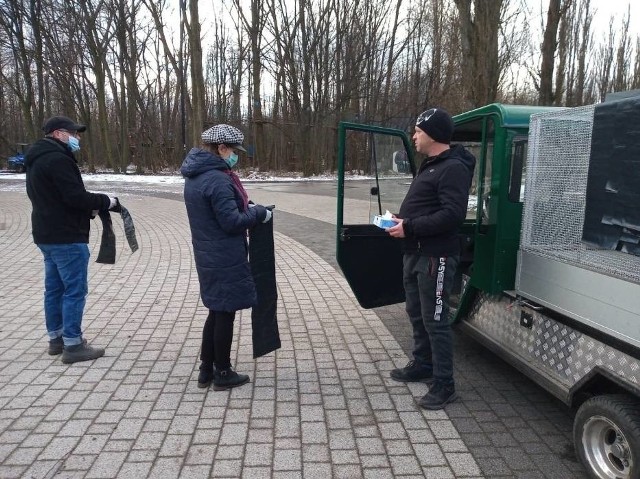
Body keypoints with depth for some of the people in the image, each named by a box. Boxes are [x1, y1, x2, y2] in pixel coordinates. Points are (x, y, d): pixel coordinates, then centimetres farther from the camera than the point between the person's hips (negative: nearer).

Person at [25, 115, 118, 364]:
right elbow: (75, 196, -24)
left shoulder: (38, 159, 16)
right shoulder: (58, 159, -17)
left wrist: (89, 209, 7)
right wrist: (105, 201, -8)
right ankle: (73, 346, 0)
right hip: (67, 237, -10)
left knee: (54, 288, 15)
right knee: (75, 290, -5)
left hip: (47, 235, 10)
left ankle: (56, 338, 25)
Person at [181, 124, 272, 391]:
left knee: (216, 312, 19)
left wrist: (245, 207, 8)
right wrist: (258, 213, -8)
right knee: (225, 314, 4)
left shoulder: (195, 175, 10)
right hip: (225, 259, -9)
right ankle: (222, 374, 19)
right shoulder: (217, 179, -22)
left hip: (208, 256, 10)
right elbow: (232, 222, -22)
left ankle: (206, 370, 29)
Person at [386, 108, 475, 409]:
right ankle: (422, 366, 35)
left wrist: (410, 227, -24)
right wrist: (403, 221, 7)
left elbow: (452, 214, -26)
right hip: (415, 253, 11)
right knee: (417, 314, 19)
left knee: (435, 321, -4)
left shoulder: (453, 168, -16)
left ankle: (444, 385, 7)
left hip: (435, 257, -11)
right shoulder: (430, 165, 17)